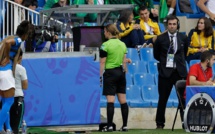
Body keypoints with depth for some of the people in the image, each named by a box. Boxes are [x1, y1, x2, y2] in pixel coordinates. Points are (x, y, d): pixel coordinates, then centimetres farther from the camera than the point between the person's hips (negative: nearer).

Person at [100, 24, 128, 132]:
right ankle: (125, 125, 7)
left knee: (110, 101, -7)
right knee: (123, 100, 6)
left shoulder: (106, 45, -9)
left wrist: (100, 76, -5)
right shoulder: (122, 44, 9)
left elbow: (102, 63, -8)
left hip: (110, 73, -6)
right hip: (121, 72, 6)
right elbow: (124, 61, 12)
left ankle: (109, 126, -9)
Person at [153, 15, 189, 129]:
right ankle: (160, 124, 10)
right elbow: (156, 55, 11)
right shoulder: (161, 39, -1)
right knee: (163, 99, 3)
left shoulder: (183, 38, 5)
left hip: (180, 72, 1)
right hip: (165, 71, -1)